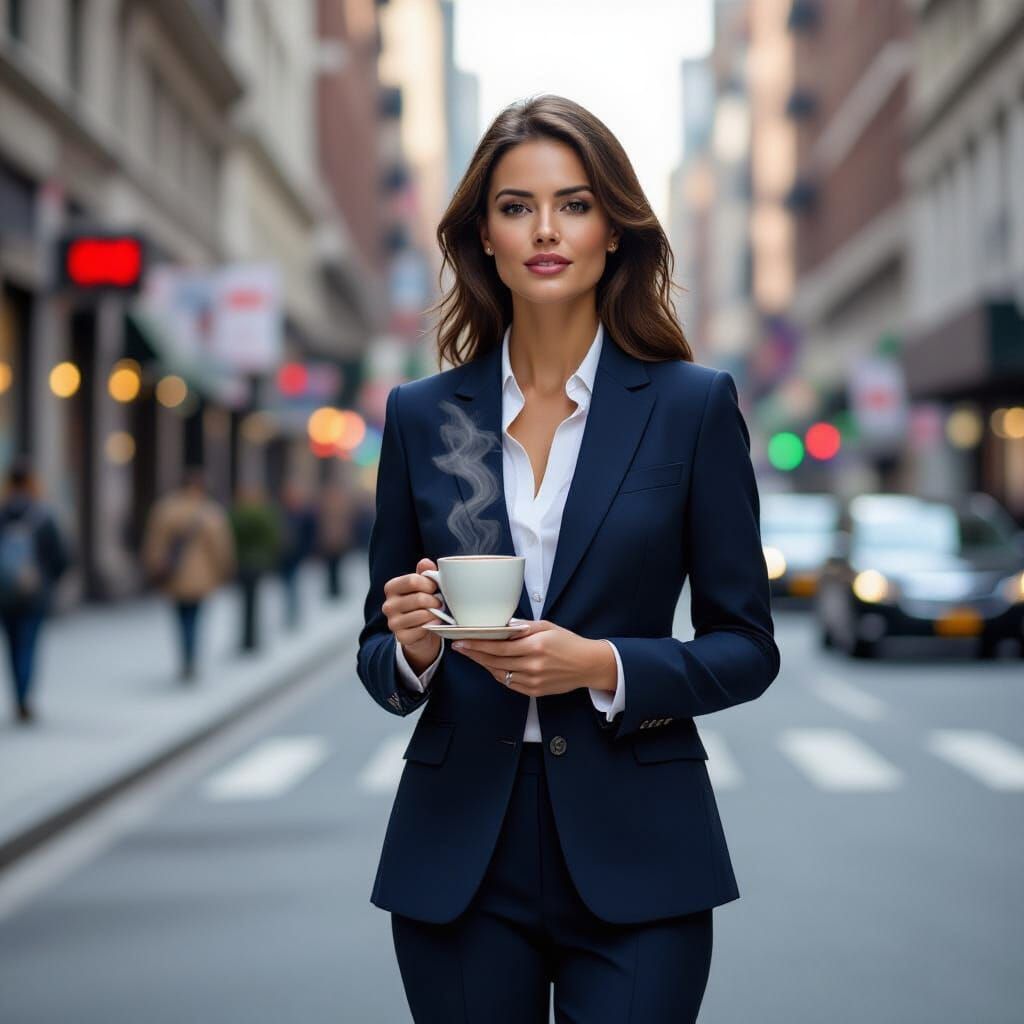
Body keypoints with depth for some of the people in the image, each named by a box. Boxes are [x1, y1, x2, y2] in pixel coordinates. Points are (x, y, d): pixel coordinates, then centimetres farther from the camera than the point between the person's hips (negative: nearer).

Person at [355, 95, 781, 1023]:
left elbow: (746, 648, 0)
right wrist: (413, 648, -13)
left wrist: (602, 666, -16)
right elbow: (378, 661, 9)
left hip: (633, 853, -2)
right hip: (459, 860, 2)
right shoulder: (423, 415, 4)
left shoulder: (694, 405, -2)